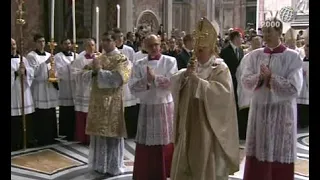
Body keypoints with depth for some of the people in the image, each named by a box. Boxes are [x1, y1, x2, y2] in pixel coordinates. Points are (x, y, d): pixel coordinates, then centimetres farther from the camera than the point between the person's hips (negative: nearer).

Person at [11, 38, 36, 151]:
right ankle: (15, 145, 4)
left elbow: (31, 72, 7)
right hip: (13, 94, -4)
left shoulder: (23, 59, 15)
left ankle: (29, 142, 16)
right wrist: (16, 73, -20)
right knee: (14, 121, -5)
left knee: (27, 119, 6)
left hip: (24, 92, 4)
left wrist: (25, 71, -13)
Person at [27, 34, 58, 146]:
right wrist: (45, 62, -20)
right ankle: (41, 139, 2)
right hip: (39, 90, -6)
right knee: (40, 116, -6)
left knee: (51, 115, 7)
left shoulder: (49, 55, 16)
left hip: (50, 88, 6)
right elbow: (33, 72, -14)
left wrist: (55, 76, -2)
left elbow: (54, 70, 20)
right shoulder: (31, 56, -2)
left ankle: (51, 137, 17)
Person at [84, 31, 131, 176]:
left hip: (112, 102, -5)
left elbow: (117, 79, -19)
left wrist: (99, 71, -16)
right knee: (98, 133, 10)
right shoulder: (98, 58, 13)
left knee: (112, 134, 1)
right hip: (97, 101, 5)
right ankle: (99, 164, 24)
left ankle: (113, 167, 13)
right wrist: (93, 71, -13)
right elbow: (85, 77, 8)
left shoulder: (121, 59, -4)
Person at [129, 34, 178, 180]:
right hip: (146, 107, 2)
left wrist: (154, 78, -15)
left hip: (165, 106, -1)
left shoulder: (170, 61, 0)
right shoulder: (139, 64, 4)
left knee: (166, 142, 4)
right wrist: (146, 80, -19)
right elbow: (133, 87, -5)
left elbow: (172, 83, -12)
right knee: (146, 142, 5)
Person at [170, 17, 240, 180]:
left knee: (208, 163, 2)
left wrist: (197, 79, -23)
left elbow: (222, 91, -22)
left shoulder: (220, 68, -6)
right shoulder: (194, 67, 11)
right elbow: (173, 82, 7)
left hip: (209, 123, -6)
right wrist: (185, 74, -13)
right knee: (186, 161, 11)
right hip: (190, 121, 6)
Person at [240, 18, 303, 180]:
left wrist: (271, 77, -16)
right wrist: (260, 77, -18)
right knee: (258, 154, 10)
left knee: (280, 155, 5)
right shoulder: (255, 55, 5)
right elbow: (245, 81, -1)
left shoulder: (292, 57, -7)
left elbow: (294, 88, -14)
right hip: (259, 109, 3)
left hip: (282, 112, -3)